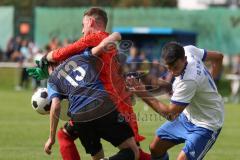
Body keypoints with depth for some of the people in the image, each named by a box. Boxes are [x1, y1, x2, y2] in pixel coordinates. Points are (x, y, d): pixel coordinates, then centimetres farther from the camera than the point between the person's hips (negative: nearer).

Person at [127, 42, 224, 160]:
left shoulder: (188, 81, -36)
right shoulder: (189, 50, -13)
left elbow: (170, 114, -27)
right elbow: (218, 57, 5)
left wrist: (144, 95, -29)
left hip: (206, 125, -9)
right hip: (188, 115, 9)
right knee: (155, 148, 11)